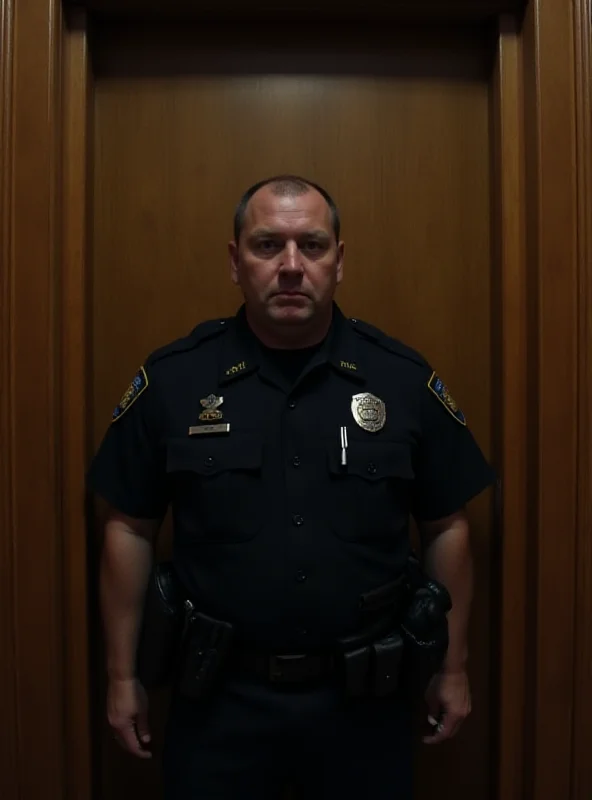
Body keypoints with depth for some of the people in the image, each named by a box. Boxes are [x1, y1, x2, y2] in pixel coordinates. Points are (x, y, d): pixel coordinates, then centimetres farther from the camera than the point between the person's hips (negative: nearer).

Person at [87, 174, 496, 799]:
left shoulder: (405, 379, -6)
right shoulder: (171, 379, -7)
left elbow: (446, 528, 2)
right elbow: (130, 530, 0)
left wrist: (453, 668, 6)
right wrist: (122, 675, 2)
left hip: (365, 697, 1)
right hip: (219, 697, 0)